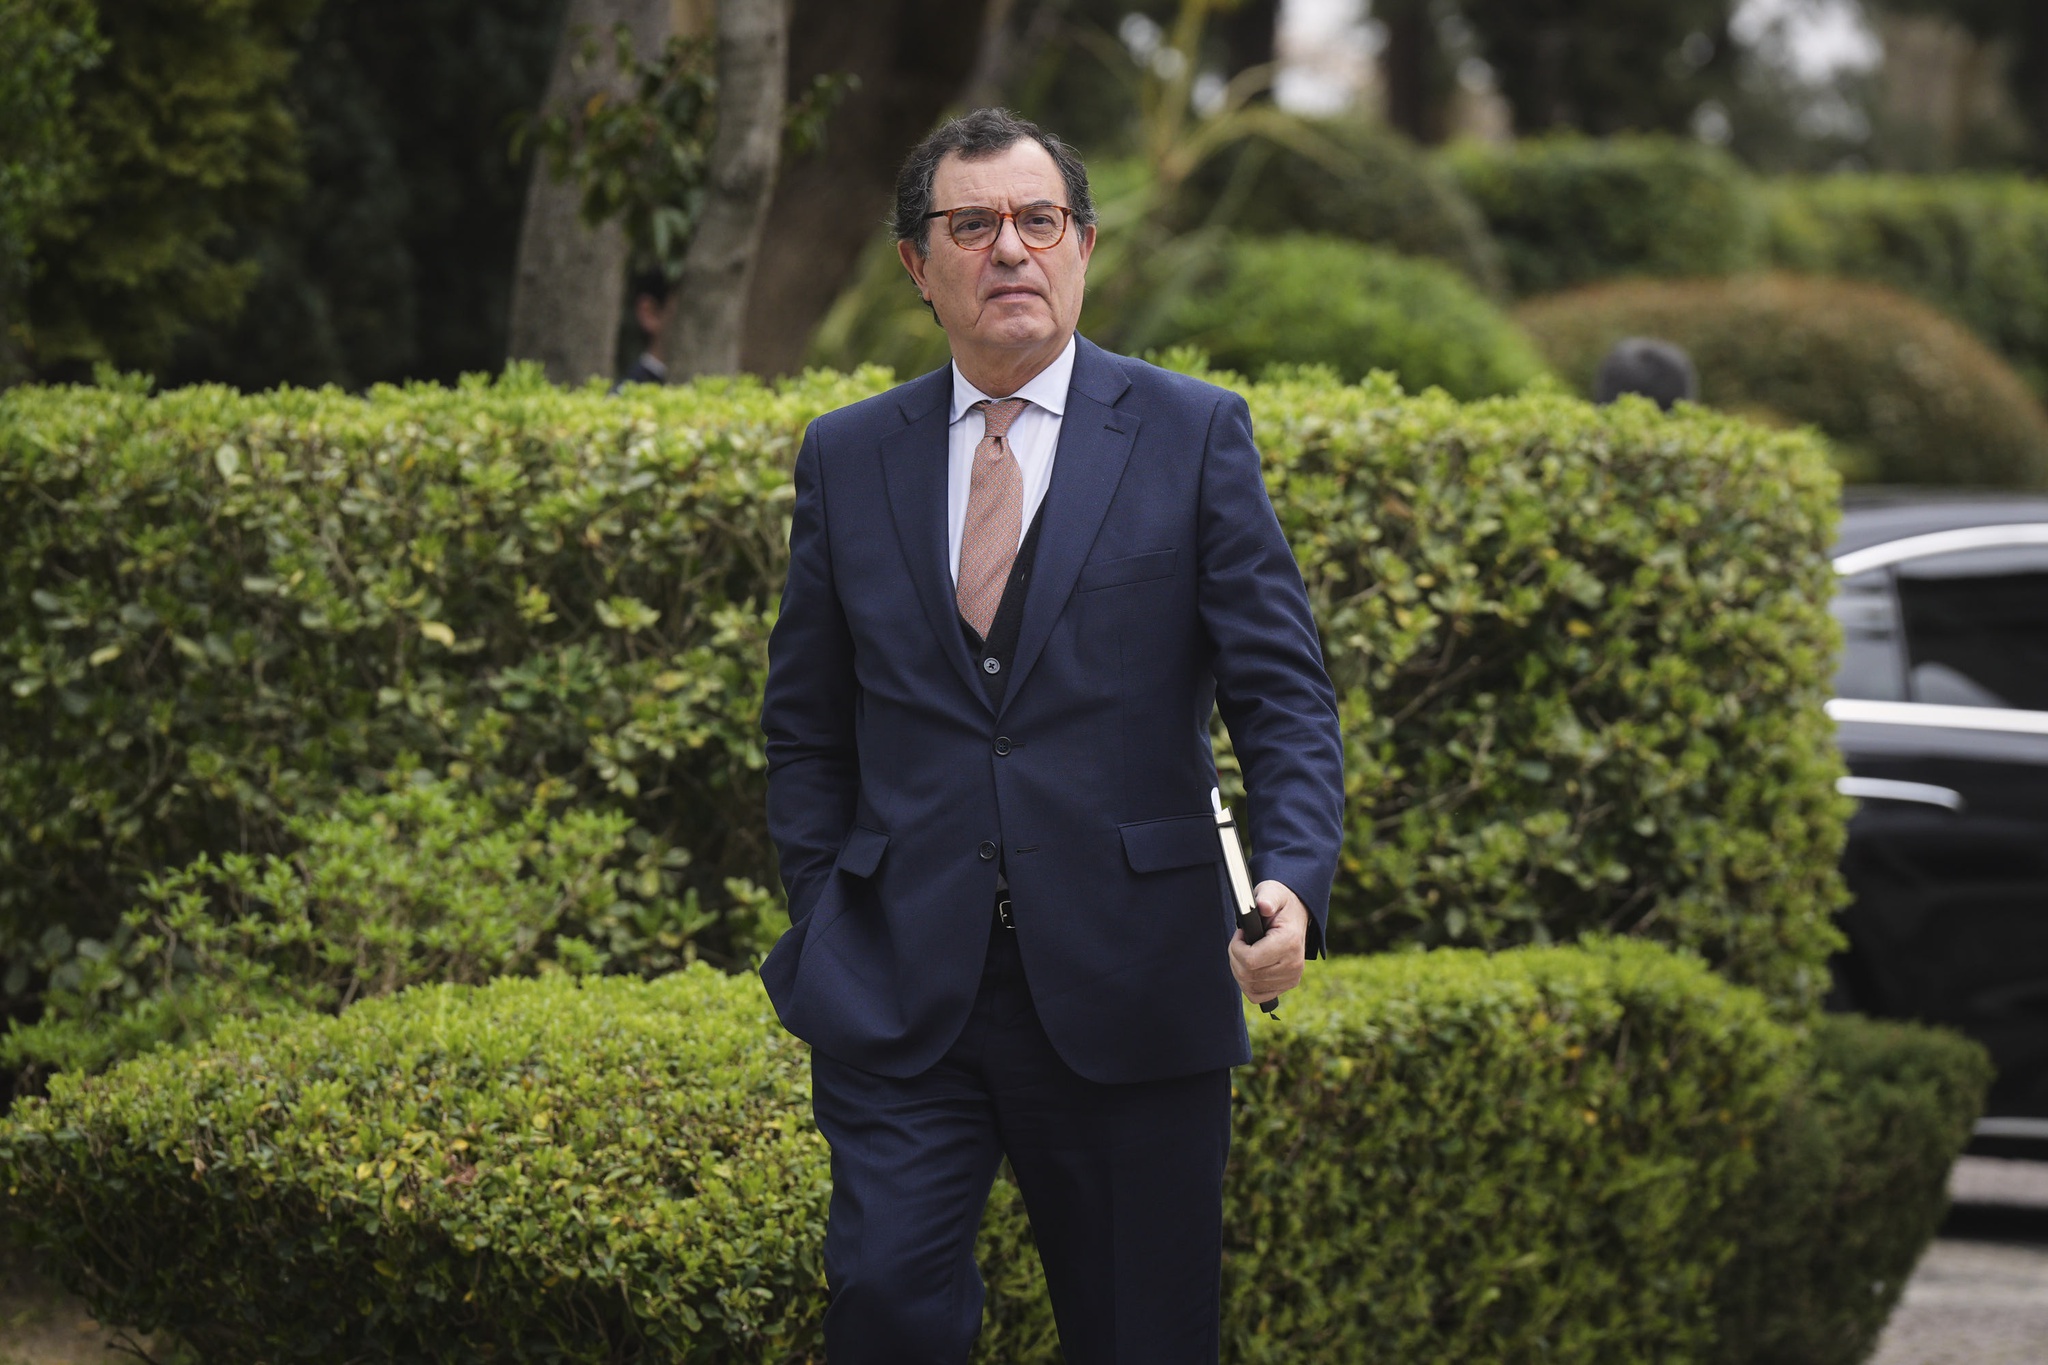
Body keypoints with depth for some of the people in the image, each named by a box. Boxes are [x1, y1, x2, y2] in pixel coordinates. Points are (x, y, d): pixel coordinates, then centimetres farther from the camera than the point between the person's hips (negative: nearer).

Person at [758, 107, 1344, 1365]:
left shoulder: (1194, 435, 3)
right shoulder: (848, 457, 10)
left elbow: (1284, 696, -1)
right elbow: (807, 728, 16)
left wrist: (1294, 880, -18)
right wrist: (824, 925, 4)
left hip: (1128, 990, -1)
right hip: (901, 997, 1)